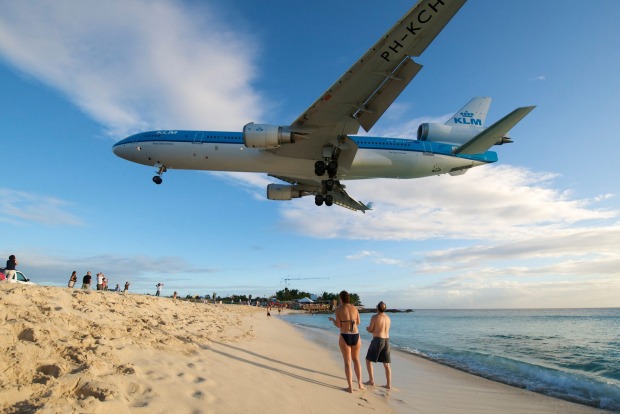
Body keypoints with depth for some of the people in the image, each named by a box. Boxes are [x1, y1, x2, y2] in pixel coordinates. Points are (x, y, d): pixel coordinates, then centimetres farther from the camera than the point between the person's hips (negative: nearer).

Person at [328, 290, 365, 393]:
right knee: (356, 359, 23)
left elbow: (338, 325, -8)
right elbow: (358, 322, 12)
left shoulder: (338, 309, -9)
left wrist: (332, 320, 11)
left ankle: (350, 387, 10)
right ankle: (360, 383, 22)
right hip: (356, 336, 3)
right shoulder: (354, 308, 3)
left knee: (347, 362, 8)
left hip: (345, 337, -3)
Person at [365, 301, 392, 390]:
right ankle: (389, 384, 7)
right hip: (386, 341, 6)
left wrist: (367, 328, 17)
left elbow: (370, 330, -7)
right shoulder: (388, 318, 11)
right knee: (386, 364, 10)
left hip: (377, 340, -6)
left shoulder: (374, 317, -10)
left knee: (368, 360, 10)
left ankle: (371, 381, 9)